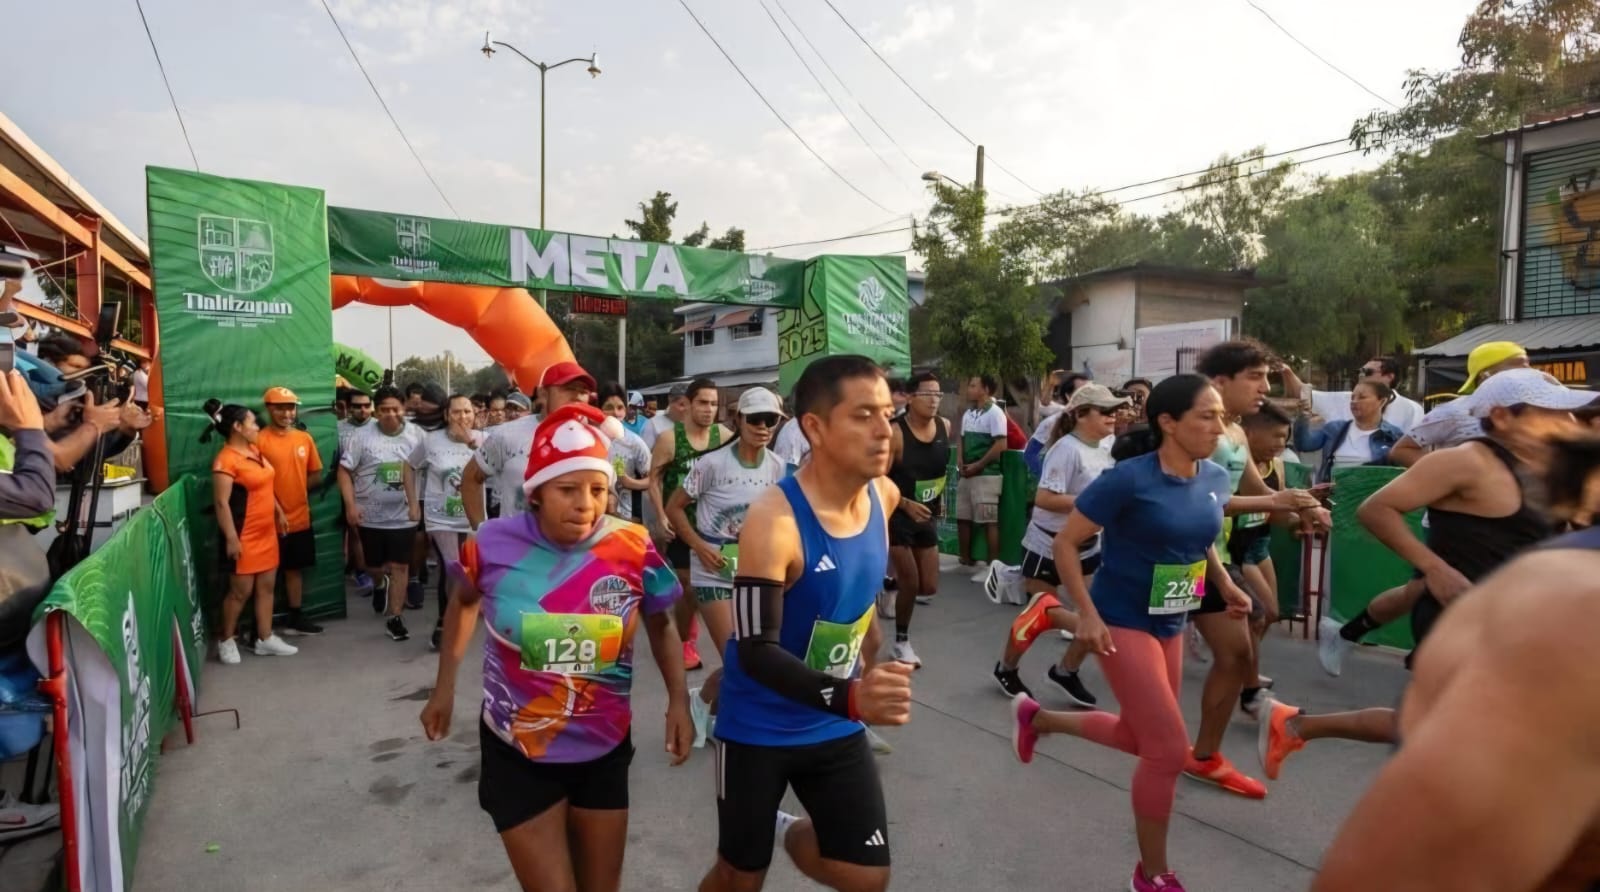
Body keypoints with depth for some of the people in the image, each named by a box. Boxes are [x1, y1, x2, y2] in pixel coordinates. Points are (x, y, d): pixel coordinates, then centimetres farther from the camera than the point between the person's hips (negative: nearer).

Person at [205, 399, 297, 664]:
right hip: (244, 537, -8)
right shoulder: (226, 459, -18)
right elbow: (222, 503, -20)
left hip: (267, 532, 8)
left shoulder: (254, 450, 8)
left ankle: (265, 639, 21)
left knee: (266, 586, 12)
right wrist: (231, 538, -21)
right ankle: (226, 641, 21)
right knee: (241, 591, 3)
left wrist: (279, 512, 19)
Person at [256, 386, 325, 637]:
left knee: (295, 568, 16)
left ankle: (296, 619, 29)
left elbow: (316, 475, 12)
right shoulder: (259, 440, -11)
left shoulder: (305, 438, 6)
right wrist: (274, 507, -16)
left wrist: (292, 490, -1)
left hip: (300, 517, 5)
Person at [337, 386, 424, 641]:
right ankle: (379, 585, 49)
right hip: (371, 515, 0)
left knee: (400, 566, 2)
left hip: (403, 515, 0)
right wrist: (350, 505, -13)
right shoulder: (363, 436, -6)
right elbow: (345, 470, -4)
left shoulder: (417, 435, -3)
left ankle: (394, 618, 12)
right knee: (374, 565, 14)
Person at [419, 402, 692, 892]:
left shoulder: (633, 549, -17)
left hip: (604, 750, 2)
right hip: (516, 753, -1)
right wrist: (445, 685, 9)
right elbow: (463, 602, 8)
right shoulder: (493, 544, -17)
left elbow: (660, 625, 2)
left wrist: (679, 699, -9)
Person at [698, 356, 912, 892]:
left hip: (835, 726, 5)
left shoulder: (885, 496, -7)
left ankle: (790, 832, 37)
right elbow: (756, 652, -29)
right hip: (759, 729, -5)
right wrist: (851, 698, -42)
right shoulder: (774, 521, -29)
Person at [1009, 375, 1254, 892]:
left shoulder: (1216, 480, -1)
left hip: (1170, 625, 8)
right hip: (1122, 622, -8)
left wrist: (1225, 585, 3)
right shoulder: (1129, 478, -22)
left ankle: (1035, 717, 42)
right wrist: (1087, 614, -20)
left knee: (1139, 738, 18)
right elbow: (1065, 543, -16)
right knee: (1170, 749, -6)